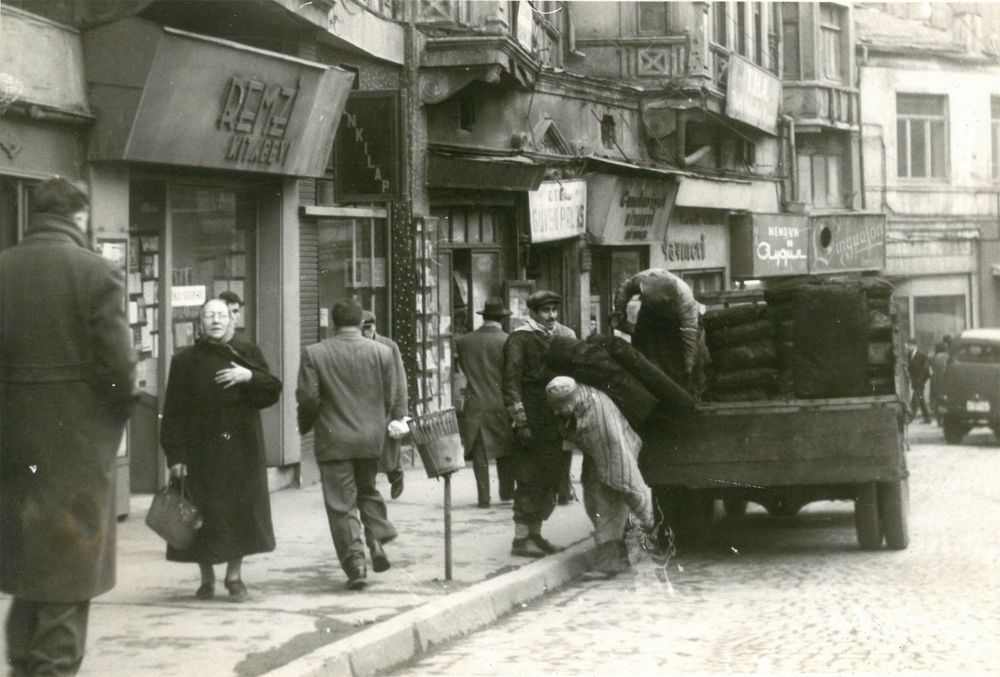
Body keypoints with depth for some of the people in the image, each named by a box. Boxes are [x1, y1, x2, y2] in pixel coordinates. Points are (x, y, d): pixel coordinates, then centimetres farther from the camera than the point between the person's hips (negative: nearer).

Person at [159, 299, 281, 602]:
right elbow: (173, 412, -2)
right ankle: (207, 578, 14)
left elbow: (273, 392, 1)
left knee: (241, 510, 1)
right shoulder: (185, 361, 1)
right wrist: (175, 455, -9)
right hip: (201, 450, -1)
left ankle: (234, 576, 13)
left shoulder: (248, 354, 8)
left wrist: (249, 377, -18)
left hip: (242, 449, 2)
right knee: (204, 515, 0)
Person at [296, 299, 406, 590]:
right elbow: (391, 398, 3)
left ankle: (355, 564, -5)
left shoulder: (314, 354, -6)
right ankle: (377, 539, 5)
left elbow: (307, 398, -8)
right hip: (372, 438, 3)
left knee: (342, 503, 1)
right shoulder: (382, 352, 0)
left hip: (334, 440, -3)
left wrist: (306, 426, 10)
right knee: (368, 489, 23)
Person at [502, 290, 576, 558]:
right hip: (532, 425, -7)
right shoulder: (520, 339, -6)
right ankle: (521, 538, -2)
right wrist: (520, 421, -17)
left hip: (556, 423, 7)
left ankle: (535, 534, 19)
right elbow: (512, 382, -11)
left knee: (550, 480, 10)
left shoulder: (565, 336, 15)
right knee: (529, 481, -7)